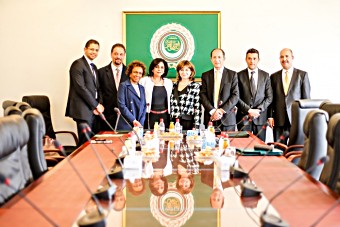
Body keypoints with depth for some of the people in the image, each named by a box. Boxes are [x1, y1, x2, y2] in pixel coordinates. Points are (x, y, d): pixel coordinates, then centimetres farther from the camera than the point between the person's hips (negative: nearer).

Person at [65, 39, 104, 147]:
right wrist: (96, 105, -11)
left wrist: (100, 104, 1)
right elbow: (80, 87, -14)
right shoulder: (78, 64, -6)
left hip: (94, 110, 8)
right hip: (83, 110, -8)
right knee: (85, 142, -8)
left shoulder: (94, 67, 20)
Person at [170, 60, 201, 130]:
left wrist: (196, 126, -9)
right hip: (173, 122, 4)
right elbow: (170, 105, 15)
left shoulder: (196, 86, -2)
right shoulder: (174, 85, 11)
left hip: (188, 123, -3)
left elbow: (197, 108, -5)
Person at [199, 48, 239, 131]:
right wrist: (212, 111, -11)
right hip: (210, 118, 1)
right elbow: (203, 95, 2)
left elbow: (235, 96, -1)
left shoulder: (232, 74, 5)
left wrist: (222, 110, -12)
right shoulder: (205, 75, 9)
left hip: (227, 118, -1)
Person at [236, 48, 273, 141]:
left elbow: (269, 97, 5)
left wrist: (258, 109, -8)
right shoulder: (239, 75, 3)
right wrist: (248, 110, -11)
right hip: (243, 116, -1)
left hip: (260, 117, 1)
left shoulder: (265, 75, 9)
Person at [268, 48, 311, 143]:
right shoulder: (274, 76, 11)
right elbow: (271, 98, 10)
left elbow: (306, 98, 3)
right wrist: (270, 116, 2)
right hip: (279, 120, 2)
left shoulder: (302, 75, 5)